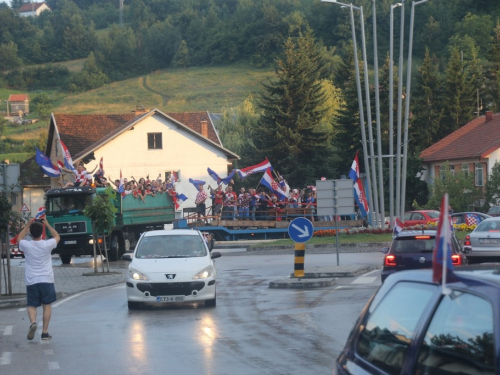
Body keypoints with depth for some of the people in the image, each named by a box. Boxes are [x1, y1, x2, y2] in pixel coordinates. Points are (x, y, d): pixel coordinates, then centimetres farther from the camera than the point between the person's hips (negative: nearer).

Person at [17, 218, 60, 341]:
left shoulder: (26, 245, -7)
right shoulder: (47, 244, -8)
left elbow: (19, 238, 18)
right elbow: (57, 237, 15)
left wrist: (27, 226, 18)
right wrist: (47, 224, 18)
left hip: (31, 281, 0)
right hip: (46, 280, 0)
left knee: (32, 305, 9)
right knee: (47, 305, 9)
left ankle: (33, 322, -20)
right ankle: (45, 332, 5)